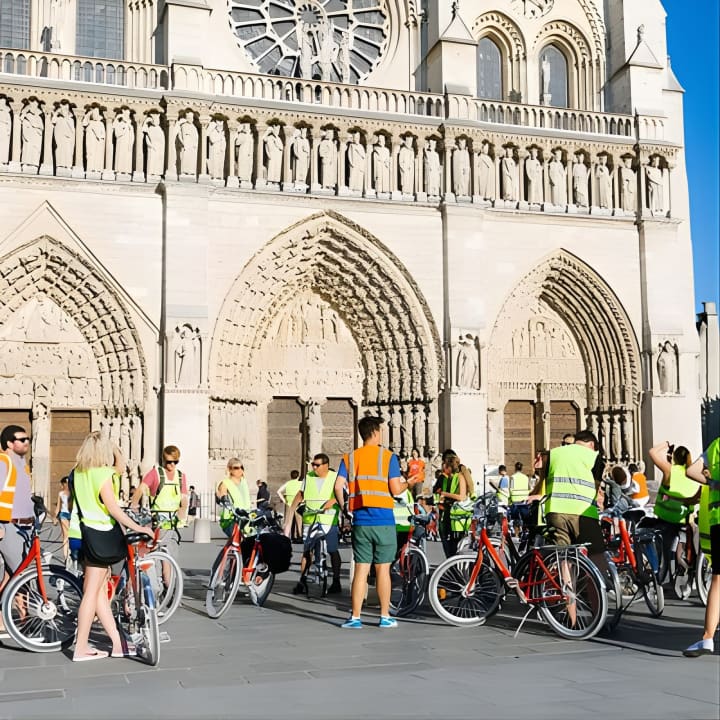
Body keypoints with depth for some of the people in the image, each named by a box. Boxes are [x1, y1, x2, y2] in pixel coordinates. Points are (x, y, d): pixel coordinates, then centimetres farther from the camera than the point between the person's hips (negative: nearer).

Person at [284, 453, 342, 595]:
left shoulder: (335, 477, 3)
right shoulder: (308, 477, 12)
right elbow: (300, 494, 17)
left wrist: (331, 501, -24)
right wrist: (291, 511, 9)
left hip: (329, 521, -2)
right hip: (310, 521, 2)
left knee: (333, 551, 5)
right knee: (307, 551, -2)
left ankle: (336, 583, 14)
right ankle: (302, 582, 0)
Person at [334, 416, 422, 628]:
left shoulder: (349, 458, 6)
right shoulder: (388, 456, -2)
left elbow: (338, 486, -5)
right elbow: (395, 489, -8)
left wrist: (343, 507, 11)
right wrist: (408, 484, 12)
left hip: (360, 521, 3)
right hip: (383, 520, -2)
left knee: (361, 570, 6)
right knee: (383, 569, 6)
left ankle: (355, 617, 5)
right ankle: (385, 616, 13)